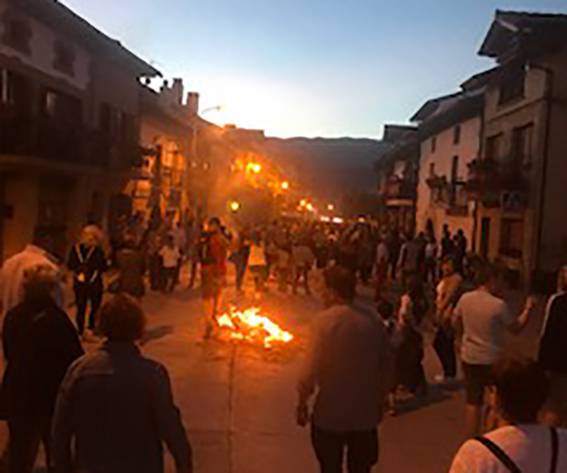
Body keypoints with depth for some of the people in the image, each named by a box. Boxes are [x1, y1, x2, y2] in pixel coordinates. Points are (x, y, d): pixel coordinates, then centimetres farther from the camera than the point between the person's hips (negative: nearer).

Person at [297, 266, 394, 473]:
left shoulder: (325, 321, -16)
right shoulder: (373, 322, -2)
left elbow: (312, 367, -18)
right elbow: (387, 365, 3)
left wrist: (302, 402, -5)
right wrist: (380, 398, 17)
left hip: (330, 413, -3)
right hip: (365, 412, 4)